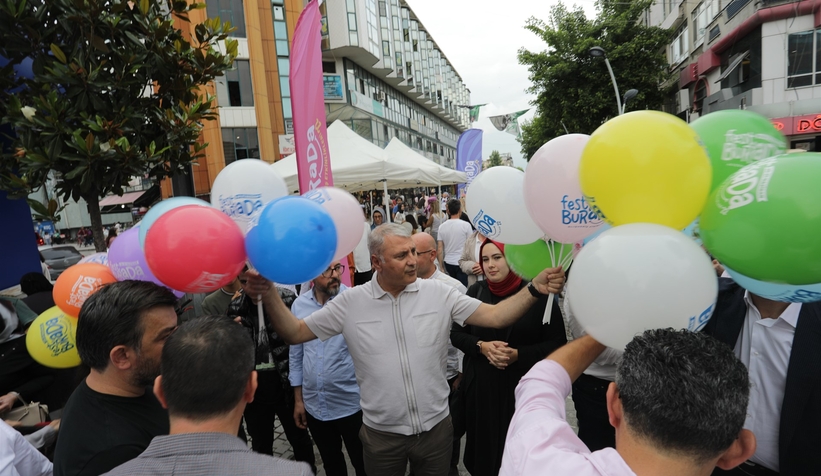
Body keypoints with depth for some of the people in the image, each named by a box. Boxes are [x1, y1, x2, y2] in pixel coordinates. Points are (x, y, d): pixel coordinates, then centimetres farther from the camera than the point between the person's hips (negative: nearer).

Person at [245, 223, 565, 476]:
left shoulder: (438, 294, -8)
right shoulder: (351, 302, -9)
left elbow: (495, 316, -11)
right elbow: (295, 333, -4)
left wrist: (535, 289, -25)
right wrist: (269, 294, -19)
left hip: (436, 427, 1)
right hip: (381, 434, 0)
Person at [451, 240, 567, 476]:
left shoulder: (537, 294, -10)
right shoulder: (475, 292, 0)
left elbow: (557, 343, -7)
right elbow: (456, 334, 5)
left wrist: (518, 354, -19)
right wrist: (481, 346, -13)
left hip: (523, 388, -2)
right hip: (479, 386, 3)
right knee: (482, 443, 15)